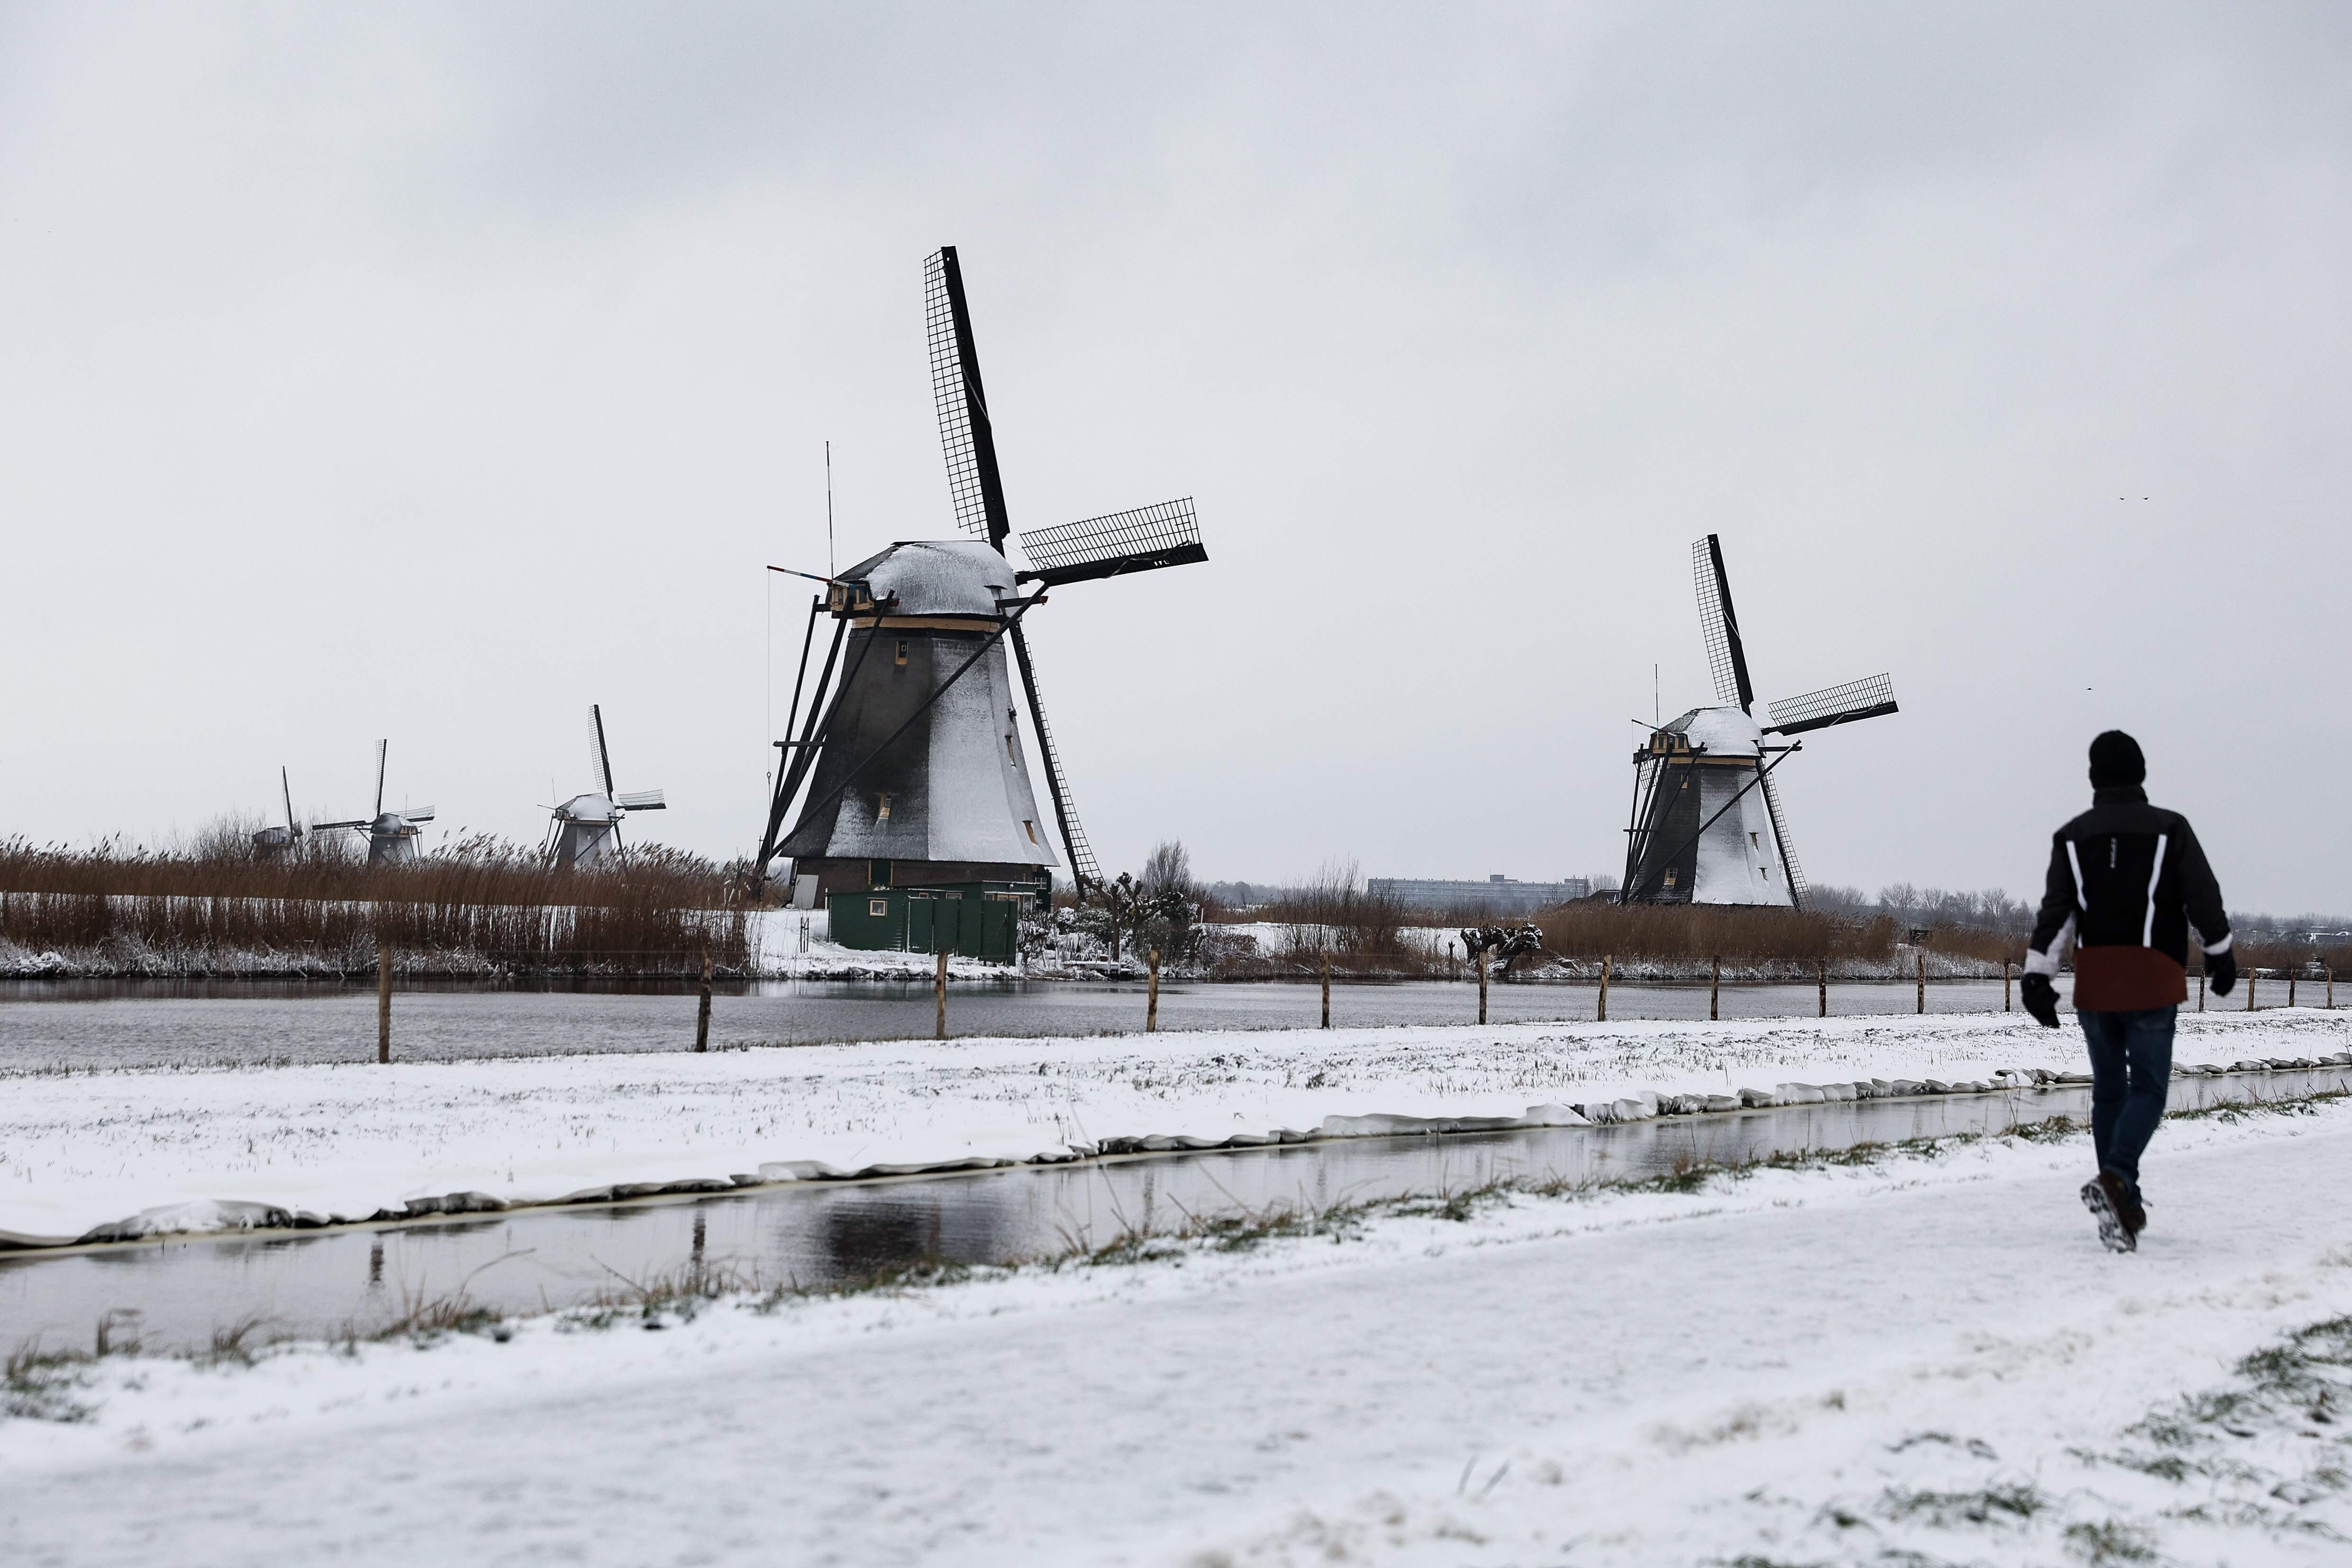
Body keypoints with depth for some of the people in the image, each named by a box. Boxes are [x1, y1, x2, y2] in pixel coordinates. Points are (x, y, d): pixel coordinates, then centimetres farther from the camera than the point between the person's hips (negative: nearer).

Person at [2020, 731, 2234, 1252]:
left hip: (2095, 986, 3)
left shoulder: (2071, 836, 4)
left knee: (2108, 1091, 13)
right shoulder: (2170, 828, -1)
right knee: (2148, 1088, 0)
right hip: (2153, 983, -3)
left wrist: (2038, 976, -4)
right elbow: (2204, 899, 1)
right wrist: (2220, 955, 16)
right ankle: (2116, 1179, -25)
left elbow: (2055, 911, -2)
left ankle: (2124, 1208, 15)